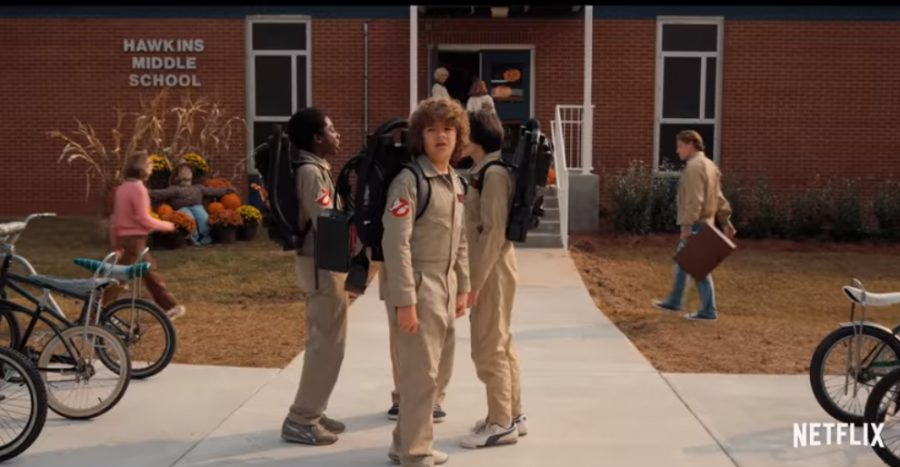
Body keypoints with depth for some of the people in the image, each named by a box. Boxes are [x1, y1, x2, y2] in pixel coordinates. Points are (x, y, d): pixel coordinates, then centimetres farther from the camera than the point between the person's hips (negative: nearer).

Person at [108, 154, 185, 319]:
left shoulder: (122, 188, 11)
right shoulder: (138, 188, -16)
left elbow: (116, 218, 13)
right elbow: (144, 219, -17)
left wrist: (115, 243, 18)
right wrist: (166, 225, -3)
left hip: (125, 237, 9)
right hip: (135, 239, -9)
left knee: (151, 272, 14)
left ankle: (169, 307, 20)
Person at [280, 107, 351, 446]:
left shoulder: (315, 169, 14)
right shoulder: (311, 172, -17)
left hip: (321, 263, 10)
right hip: (322, 265, -10)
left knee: (321, 341, 16)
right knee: (329, 344, -5)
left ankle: (310, 413, 24)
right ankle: (301, 421, 3)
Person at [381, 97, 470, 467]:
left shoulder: (456, 183, 12)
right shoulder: (409, 181, -14)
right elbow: (396, 244, -19)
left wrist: (462, 287, 14)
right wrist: (404, 301, -21)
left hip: (444, 287, 9)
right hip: (416, 286, -9)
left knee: (440, 371, 16)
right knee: (421, 374, -3)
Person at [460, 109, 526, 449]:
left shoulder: (493, 172, -17)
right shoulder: (487, 170, 12)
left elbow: (493, 231, -22)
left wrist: (475, 280, -19)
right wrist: (475, 275, 16)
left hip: (492, 270, -10)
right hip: (491, 268, 10)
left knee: (487, 348, -2)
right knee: (500, 345, 16)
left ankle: (501, 424, 8)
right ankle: (511, 415, 26)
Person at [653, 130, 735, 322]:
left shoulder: (694, 166, -16)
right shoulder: (708, 164, 15)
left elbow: (694, 200, -24)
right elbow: (719, 197, 17)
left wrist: (687, 225, -27)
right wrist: (726, 220, 19)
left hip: (695, 225, -10)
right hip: (704, 222, 10)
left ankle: (708, 311, 1)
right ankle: (674, 302, 30)